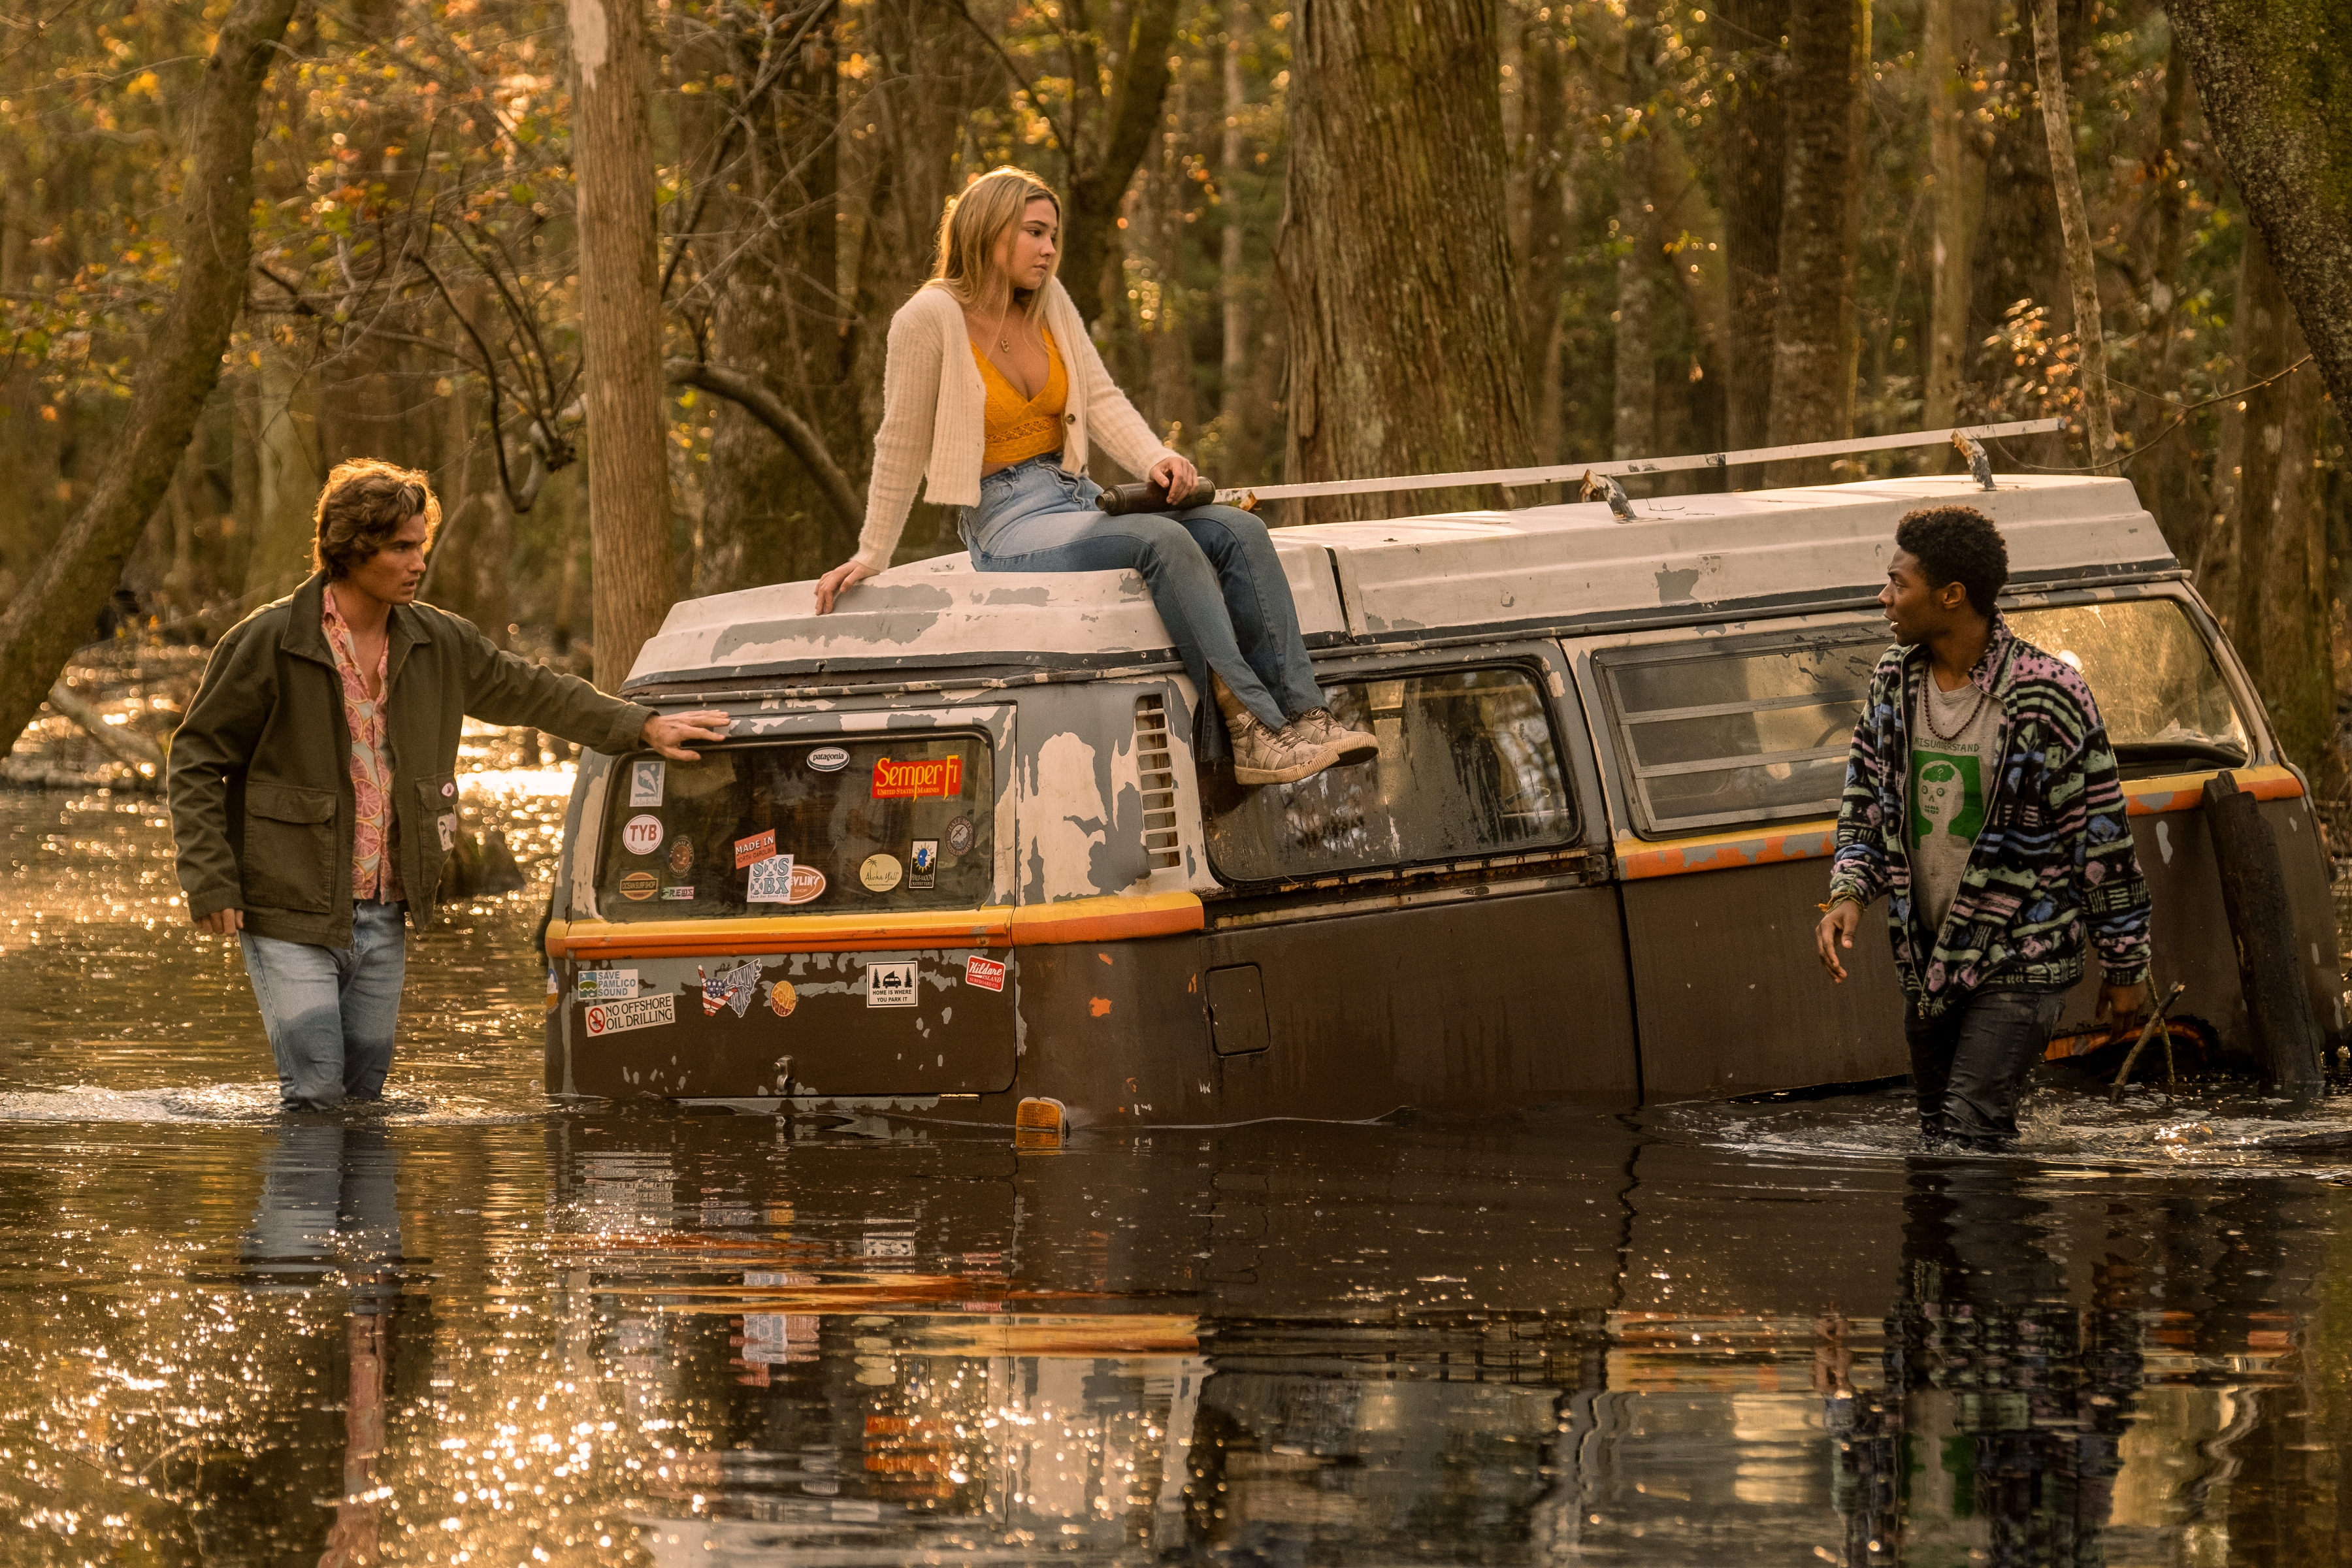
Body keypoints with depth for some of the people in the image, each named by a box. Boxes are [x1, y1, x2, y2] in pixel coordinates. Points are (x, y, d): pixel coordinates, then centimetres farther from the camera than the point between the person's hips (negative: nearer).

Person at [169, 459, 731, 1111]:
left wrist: (643, 726, 15)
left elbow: (531, 692, 20)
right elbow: (196, 762, -5)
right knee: (316, 1095, -10)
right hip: (292, 919, -5)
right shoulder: (267, 644, -9)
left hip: (383, 918, 5)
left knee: (365, 1095, 9)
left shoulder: (437, 643, 7)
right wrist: (211, 884, -12)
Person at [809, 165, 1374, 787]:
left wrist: (1155, 459, -15)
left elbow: (1102, 401, 5)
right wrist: (872, 556, -1)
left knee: (1238, 532, -15)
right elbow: (902, 448, -4)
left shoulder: (1048, 302, 9)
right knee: (1164, 541, -32)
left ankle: (1304, 715, -24)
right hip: (1007, 524, -7)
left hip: (1076, 501, 7)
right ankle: (1252, 732, -37)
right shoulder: (930, 319, -9)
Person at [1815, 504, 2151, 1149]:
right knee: (1936, 1138, 12)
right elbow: (1864, 801, 15)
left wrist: (2125, 965, -2)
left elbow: (2102, 832, -7)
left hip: (2021, 959, -7)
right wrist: (1849, 892, -5)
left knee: (1969, 1136, -17)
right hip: (1928, 962, 7)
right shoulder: (1893, 682, 4)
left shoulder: (2046, 694, -14)